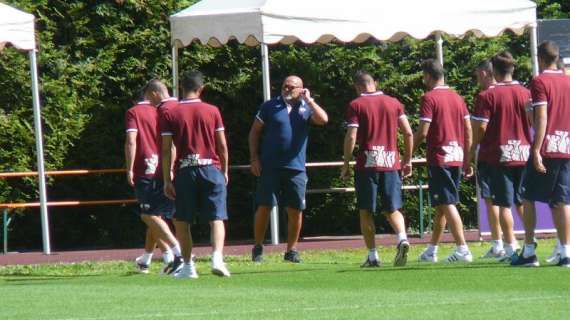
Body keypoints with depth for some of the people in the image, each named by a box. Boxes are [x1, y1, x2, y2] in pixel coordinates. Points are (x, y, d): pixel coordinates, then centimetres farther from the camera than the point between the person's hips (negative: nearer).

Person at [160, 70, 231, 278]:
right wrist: (225, 172, 15)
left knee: (182, 221, 9)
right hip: (211, 168, 0)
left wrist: (167, 180, 1)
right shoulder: (212, 111, 3)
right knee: (216, 218, -1)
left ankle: (188, 266, 7)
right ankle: (217, 257, -21)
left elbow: (166, 149, -3)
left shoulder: (170, 114, 0)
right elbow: (222, 146, 4)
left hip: (185, 171, 0)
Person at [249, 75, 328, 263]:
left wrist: (309, 100, -7)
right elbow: (255, 131, 7)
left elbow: (323, 119, -10)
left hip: (296, 168, 1)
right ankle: (258, 248, 8)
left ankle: (292, 251, 14)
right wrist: (254, 158, -1)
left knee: (296, 210, 3)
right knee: (264, 207, -2)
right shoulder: (270, 106, 6)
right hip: (270, 167, -1)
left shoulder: (306, 108, 8)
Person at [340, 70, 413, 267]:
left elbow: (351, 137, -10)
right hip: (391, 163, 3)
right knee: (392, 209, 9)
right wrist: (407, 160, 14)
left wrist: (346, 164, -2)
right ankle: (402, 238, -19)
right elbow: (408, 133, 6)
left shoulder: (356, 105, -2)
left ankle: (373, 256, 3)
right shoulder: (393, 103, 9)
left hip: (367, 164, -3)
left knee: (366, 211, 7)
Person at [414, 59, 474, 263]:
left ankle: (463, 249, -14)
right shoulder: (457, 98, 12)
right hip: (457, 158, 7)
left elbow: (422, 132, -14)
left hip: (439, 159, -7)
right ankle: (432, 250, 22)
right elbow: (468, 131, 11)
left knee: (447, 205, -7)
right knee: (442, 205, 14)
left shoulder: (429, 98, -9)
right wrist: (467, 161, 16)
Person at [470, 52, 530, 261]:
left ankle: (511, 246, -3)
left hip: (498, 156, -4)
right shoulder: (526, 94, 3)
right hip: (523, 155, 4)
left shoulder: (486, 96, -8)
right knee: (523, 202, 12)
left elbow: (480, 128, -11)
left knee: (504, 204, 0)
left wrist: (472, 150, 3)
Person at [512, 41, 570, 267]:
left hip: (546, 149, -5)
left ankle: (529, 252, 2)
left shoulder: (540, 82, -7)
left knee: (528, 198, 5)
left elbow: (541, 118, -14)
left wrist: (536, 150, -17)